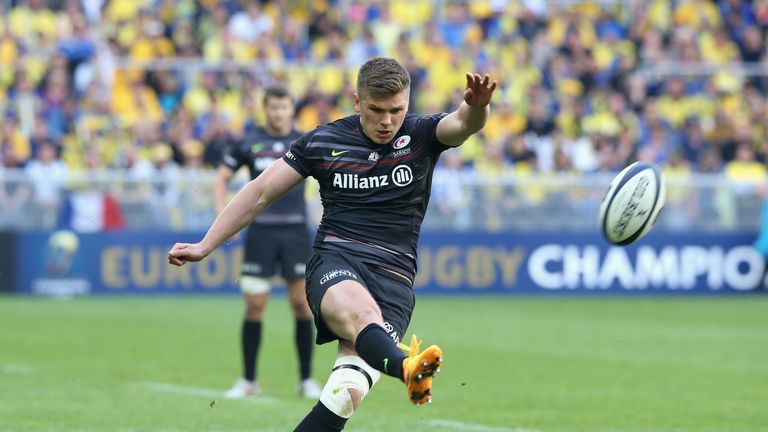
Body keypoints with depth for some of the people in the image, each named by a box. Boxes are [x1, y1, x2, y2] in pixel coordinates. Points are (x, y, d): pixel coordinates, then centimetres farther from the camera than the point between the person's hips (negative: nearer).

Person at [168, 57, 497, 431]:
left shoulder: (421, 134, 5)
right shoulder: (322, 142, 7)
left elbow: (464, 123, -16)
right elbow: (261, 192, 15)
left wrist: (476, 106, -41)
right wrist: (206, 246, 13)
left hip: (394, 276, 0)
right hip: (335, 263, 0)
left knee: (348, 390, -23)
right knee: (360, 310, -40)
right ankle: (406, 368, -72)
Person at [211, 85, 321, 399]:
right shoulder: (248, 143, 4)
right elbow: (221, 178, 10)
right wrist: (223, 215, -2)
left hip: (295, 231, 1)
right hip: (260, 230, -1)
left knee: (302, 304, -2)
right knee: (254, 305, -3)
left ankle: (306, 379, 8)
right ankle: (248, 380, 7)